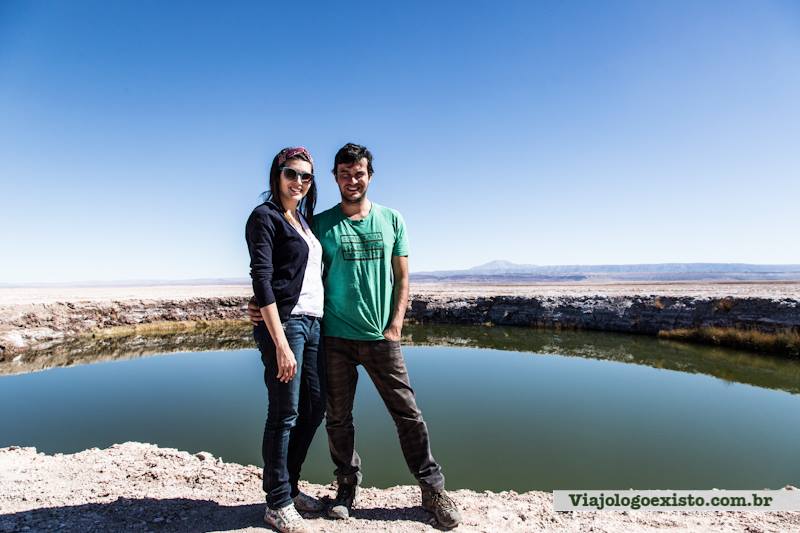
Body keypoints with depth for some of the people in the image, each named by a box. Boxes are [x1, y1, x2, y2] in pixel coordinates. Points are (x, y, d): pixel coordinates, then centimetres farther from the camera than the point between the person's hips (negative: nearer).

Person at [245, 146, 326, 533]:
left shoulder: (306, 220, 18)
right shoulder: (265, 216, -4)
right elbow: (261, 279, -13)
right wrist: (280, 343, -20)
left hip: (313, 324, 8)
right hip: (283, 323, -8)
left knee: (314, 409, 12)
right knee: (285, 414, 1)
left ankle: (290, 487, 30)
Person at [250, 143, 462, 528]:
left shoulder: (391, 220, 6)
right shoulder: (321, 224, 3)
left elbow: (402, 279, 7)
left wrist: (395, 326, -2)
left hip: (382, 337, 1)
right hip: (336, 337, 0)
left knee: (408, 413, 5)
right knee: (338, 418, 10)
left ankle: (433, 489, 22)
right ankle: (347, 485, 32)